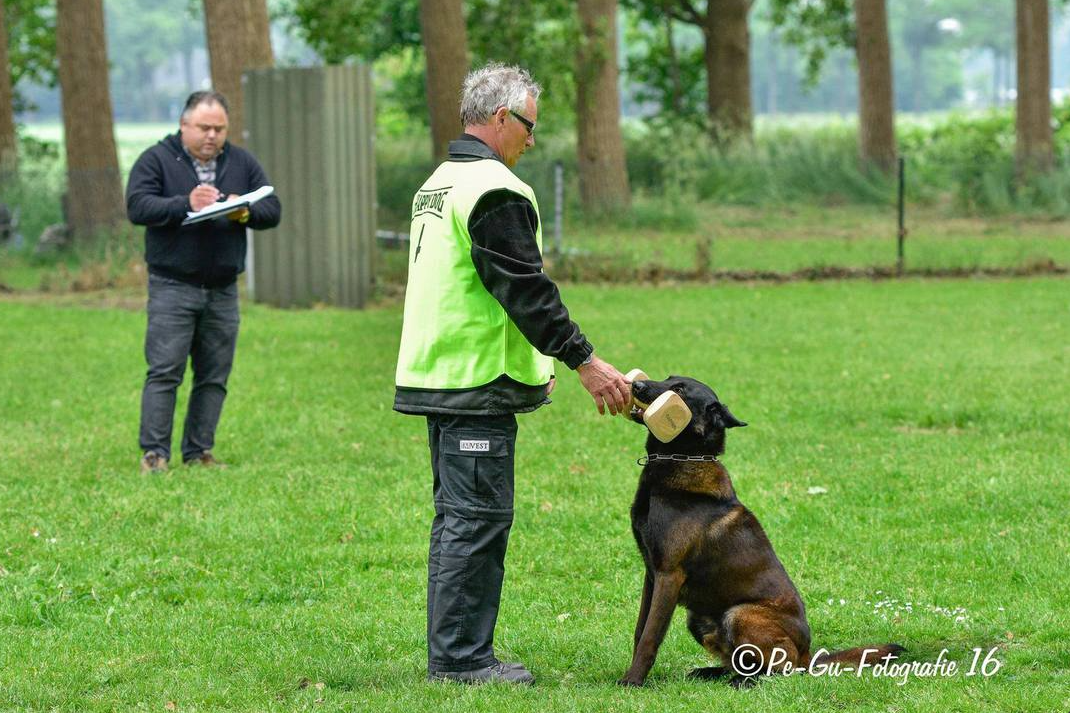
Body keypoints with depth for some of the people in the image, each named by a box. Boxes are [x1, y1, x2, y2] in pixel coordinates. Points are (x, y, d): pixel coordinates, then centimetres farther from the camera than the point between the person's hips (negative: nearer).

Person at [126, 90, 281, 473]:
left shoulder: (242, 162, 12)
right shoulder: (156, 160, 0)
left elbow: (273, 210, 7)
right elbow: (137, 207, -13)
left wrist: (245, 212, -15)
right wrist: (185, 204, -26)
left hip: (223, 291, 4)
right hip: (172, 287, -4)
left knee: (214, 376, 5)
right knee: (164, 372, -9)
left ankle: (199, 452, 12)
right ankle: (154, 453, -7)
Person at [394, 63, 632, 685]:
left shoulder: (439, 184, 18)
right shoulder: (494, 191, -15)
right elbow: (527, 291, -19)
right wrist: (585, 362, -16)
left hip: (436, 374, 10)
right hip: (479, 379, -10)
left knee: (458, 514, 15)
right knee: (479, 517, -7)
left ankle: (454, 651, 19)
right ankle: (462, 657, -6)